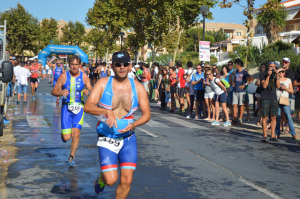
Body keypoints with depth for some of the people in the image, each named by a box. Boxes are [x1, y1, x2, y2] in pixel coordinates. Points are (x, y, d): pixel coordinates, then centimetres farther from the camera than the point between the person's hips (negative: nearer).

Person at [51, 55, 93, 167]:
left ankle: (71, 157, 15)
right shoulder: (64, 76, -4)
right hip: (66, 108, -1)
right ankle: (63, 134, 34)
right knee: (66, 137, -5)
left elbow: (91, 90, 4)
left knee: (76, 134, -5)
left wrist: (88, 92, -20)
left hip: (79, 108, 1)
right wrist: (60, 93, -23)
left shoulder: (84, 77, 1)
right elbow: (53, 91, -1)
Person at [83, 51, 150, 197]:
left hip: (128, 139, 2)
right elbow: (88, 107, -14)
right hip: (107, 139, -2)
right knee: (111, 180, -10)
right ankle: (101, 178, 27)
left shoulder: (138, 87, -1)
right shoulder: (103, 83, -6)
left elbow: (147, 113, 1)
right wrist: (107, 112, -32)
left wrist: (134, 124, -18)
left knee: (126, 181, -3)